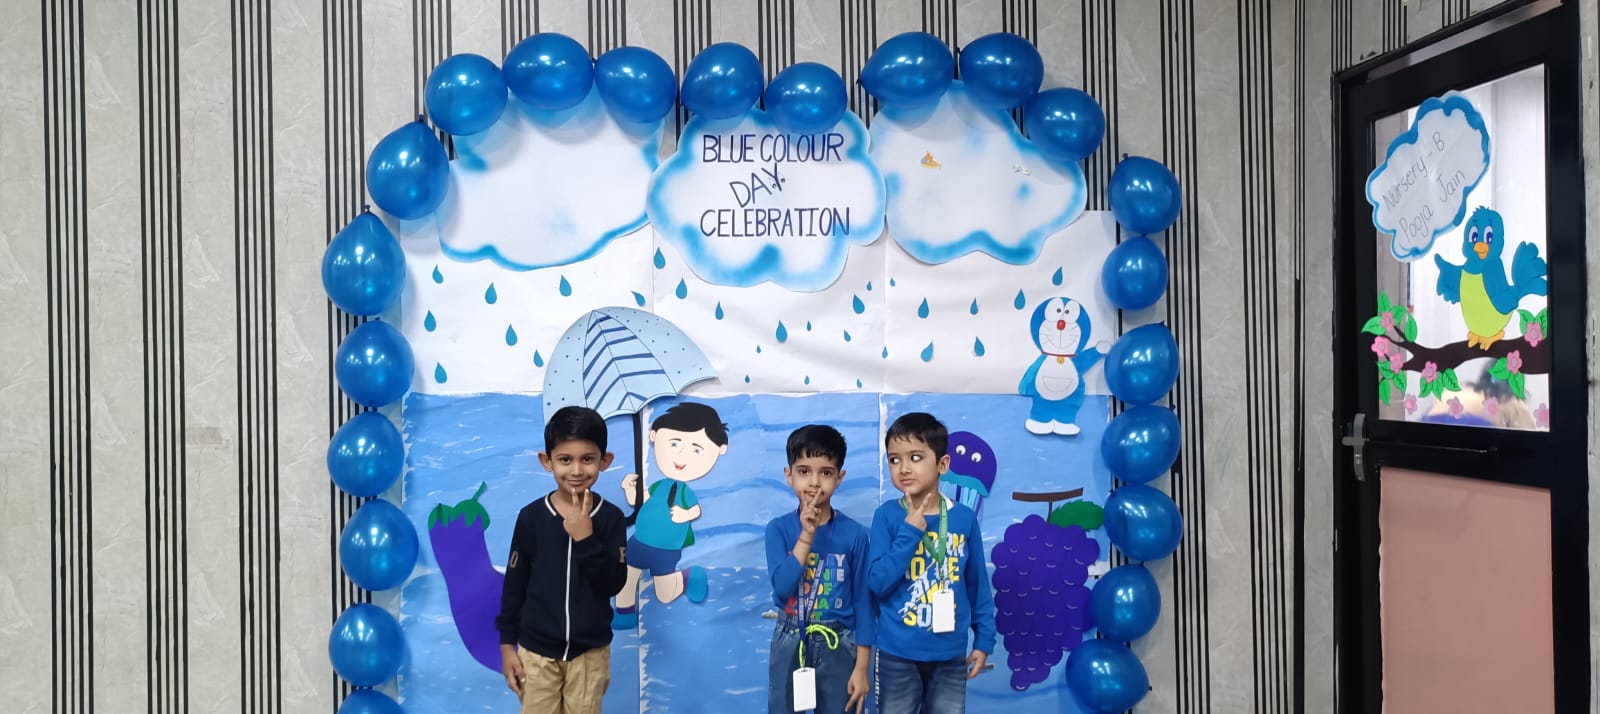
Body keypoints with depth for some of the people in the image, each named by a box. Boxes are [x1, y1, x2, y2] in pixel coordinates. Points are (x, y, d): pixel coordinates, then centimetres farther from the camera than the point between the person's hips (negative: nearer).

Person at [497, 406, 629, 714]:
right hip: (536, 649, 0)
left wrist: (586, 539, -23)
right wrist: (507, 644, 1)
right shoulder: (531, 516, -9)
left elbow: (614, 584, -13)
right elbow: (514, 584, -1)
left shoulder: (611, 517, -9)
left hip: (590, 652, 0)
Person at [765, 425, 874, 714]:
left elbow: (862, 601, -3)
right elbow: (782, 588, -17)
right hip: (789, 644, 1)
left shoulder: (854, 533, -7)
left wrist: (861, 667, -5)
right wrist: (806, 535, -21)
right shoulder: (778, 528, -5)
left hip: (838, 645, 0)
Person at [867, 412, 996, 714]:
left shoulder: (964, 518, -3)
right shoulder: (887, 516, -8)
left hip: (950, 654, 2)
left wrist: (984, 639, 6)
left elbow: (978, 584, 5)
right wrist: (911, 530, -19)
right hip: (897, 654, -2)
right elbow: (878, 584, -15)